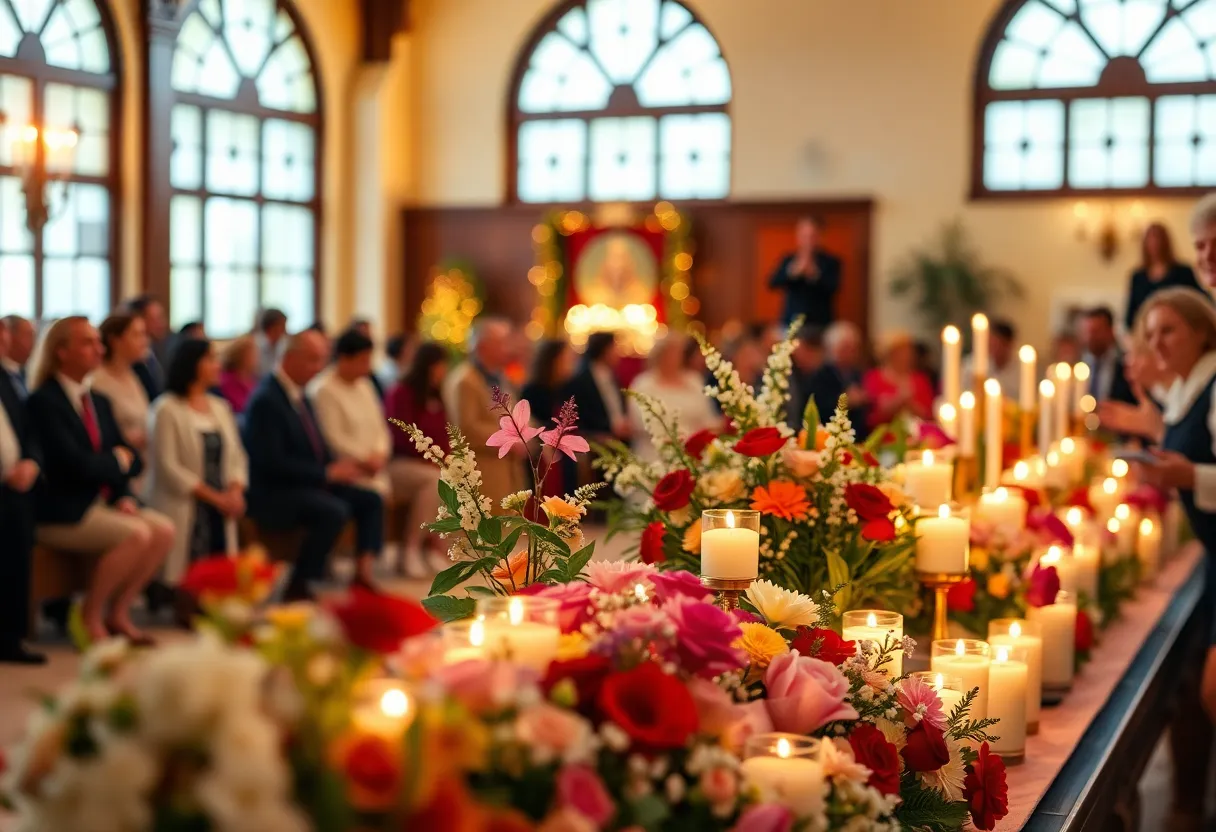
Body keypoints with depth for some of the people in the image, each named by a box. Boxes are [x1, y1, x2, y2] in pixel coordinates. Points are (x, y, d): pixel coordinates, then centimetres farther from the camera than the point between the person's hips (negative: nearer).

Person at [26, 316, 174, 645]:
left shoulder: (100, 401, 15)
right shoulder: (43, 401, -11)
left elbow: (131, 460, 10)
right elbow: (74, 464, -22)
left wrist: (124, 498, -9)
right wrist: (117, 460, -5)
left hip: (102, 504, 8)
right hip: (60, 512, -8)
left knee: (164, 530, -11)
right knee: (136, 534, -26)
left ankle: (119, 612, 0)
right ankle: (90, 616, -8)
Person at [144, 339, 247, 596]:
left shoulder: (221, 407, 18)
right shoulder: (167, 409, -4)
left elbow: (236, 456, 16)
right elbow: (168, 466, -11)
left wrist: (235, 491, -6)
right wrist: (214, 497, -14)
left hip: (220, 508, 6)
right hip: (182, 510, -6)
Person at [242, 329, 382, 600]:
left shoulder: (300, 395, 11)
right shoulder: (266, 399, -18)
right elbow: (273, 463, -23)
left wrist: (339, 466, -4)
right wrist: (328, 473, -20)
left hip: (310, 484, 9)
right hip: (273, 494, -9)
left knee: (371, 501, -1)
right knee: (334, 512, -30)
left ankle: (363, 571, -3)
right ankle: (298, 588, -18)